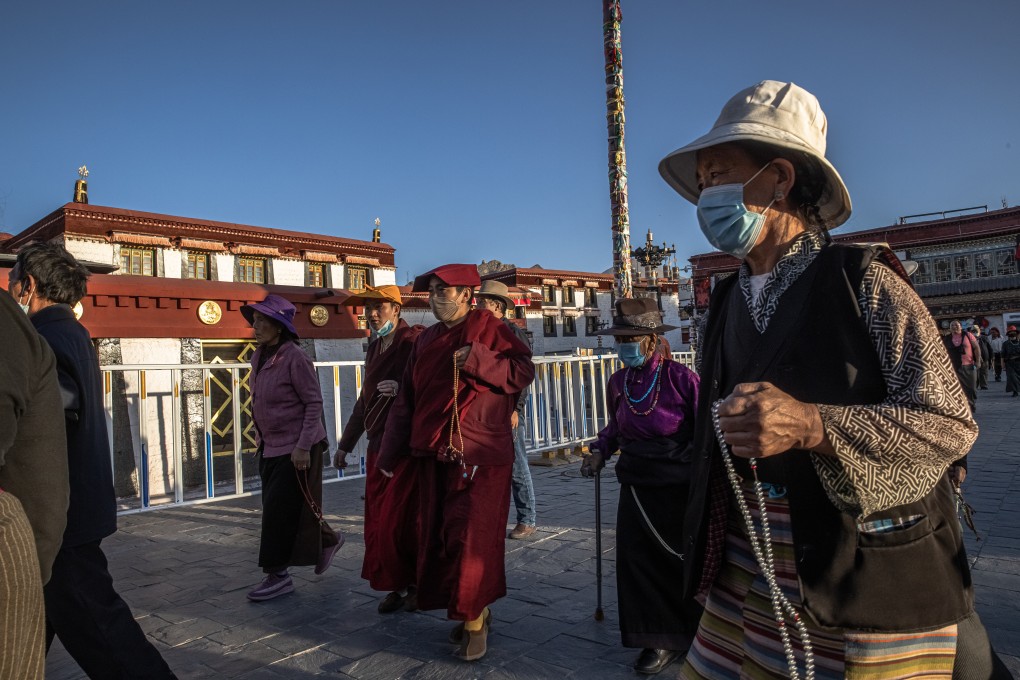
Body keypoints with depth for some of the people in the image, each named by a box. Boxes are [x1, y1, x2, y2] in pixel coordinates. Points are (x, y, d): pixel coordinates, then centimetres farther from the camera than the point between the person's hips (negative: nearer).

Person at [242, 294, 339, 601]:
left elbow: (314, 403, -16)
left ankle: (277, 575, 12)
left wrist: (303, 446, -20)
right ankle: (327, 541, 34)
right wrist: (260, 436, 15)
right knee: (276, 508, 15)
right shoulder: (258, 358, 6)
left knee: (279, 509, -3)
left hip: (295, 448, -8)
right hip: (270, 447, 8)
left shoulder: (295, 358, -17)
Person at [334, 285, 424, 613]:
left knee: (398, 521, -5)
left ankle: (415, 584, 15)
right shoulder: (375, 348, 17)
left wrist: (402, 389, -29)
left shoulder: (415, 341, -8)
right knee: (378, 523, 9)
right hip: (378, 447, 8)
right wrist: (345, 444, 27)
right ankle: (396, 587, 23)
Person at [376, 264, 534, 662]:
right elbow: (406, 401, 17)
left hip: (481, 456, -6)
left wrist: (478, 359, -21)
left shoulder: (488, 329, -3)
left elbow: (523, 372, -11)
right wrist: (390, 452, 17)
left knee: (471, 537, -5)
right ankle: (474, 610, 28)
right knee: (440, 537, 10)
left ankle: (474, 618, 14)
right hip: (435, 457, 6)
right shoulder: (426, 341, 14)